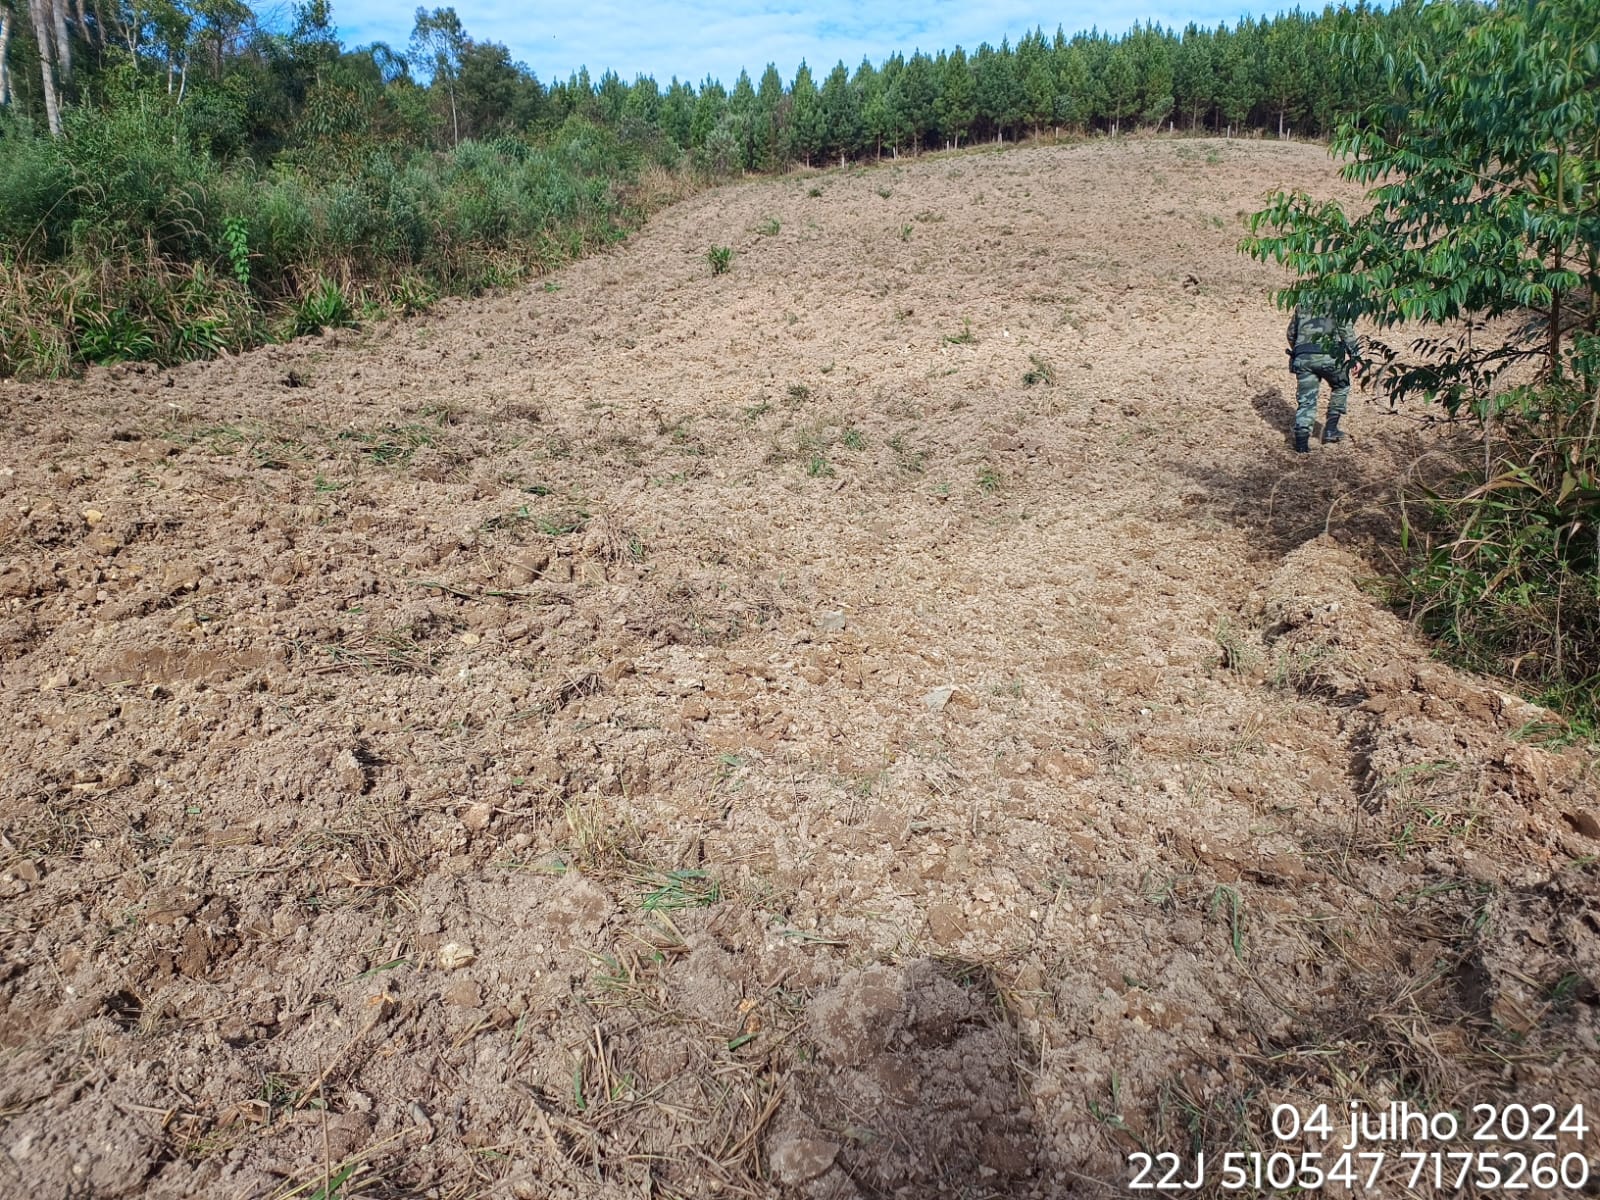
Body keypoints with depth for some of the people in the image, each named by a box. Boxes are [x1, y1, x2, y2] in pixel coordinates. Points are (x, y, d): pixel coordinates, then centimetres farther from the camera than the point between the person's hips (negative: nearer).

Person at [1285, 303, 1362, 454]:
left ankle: (1301, 440, -10)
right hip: (1329, 355, -3)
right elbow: (1346, 330, -2)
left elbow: (1291, 333, 25)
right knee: (1341, 387, 22)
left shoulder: (1302, 304, 18)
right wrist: (1355, 356, -1)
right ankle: (1330, 429, 15)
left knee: (1306, 400, 4)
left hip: (1303, 357, 3)